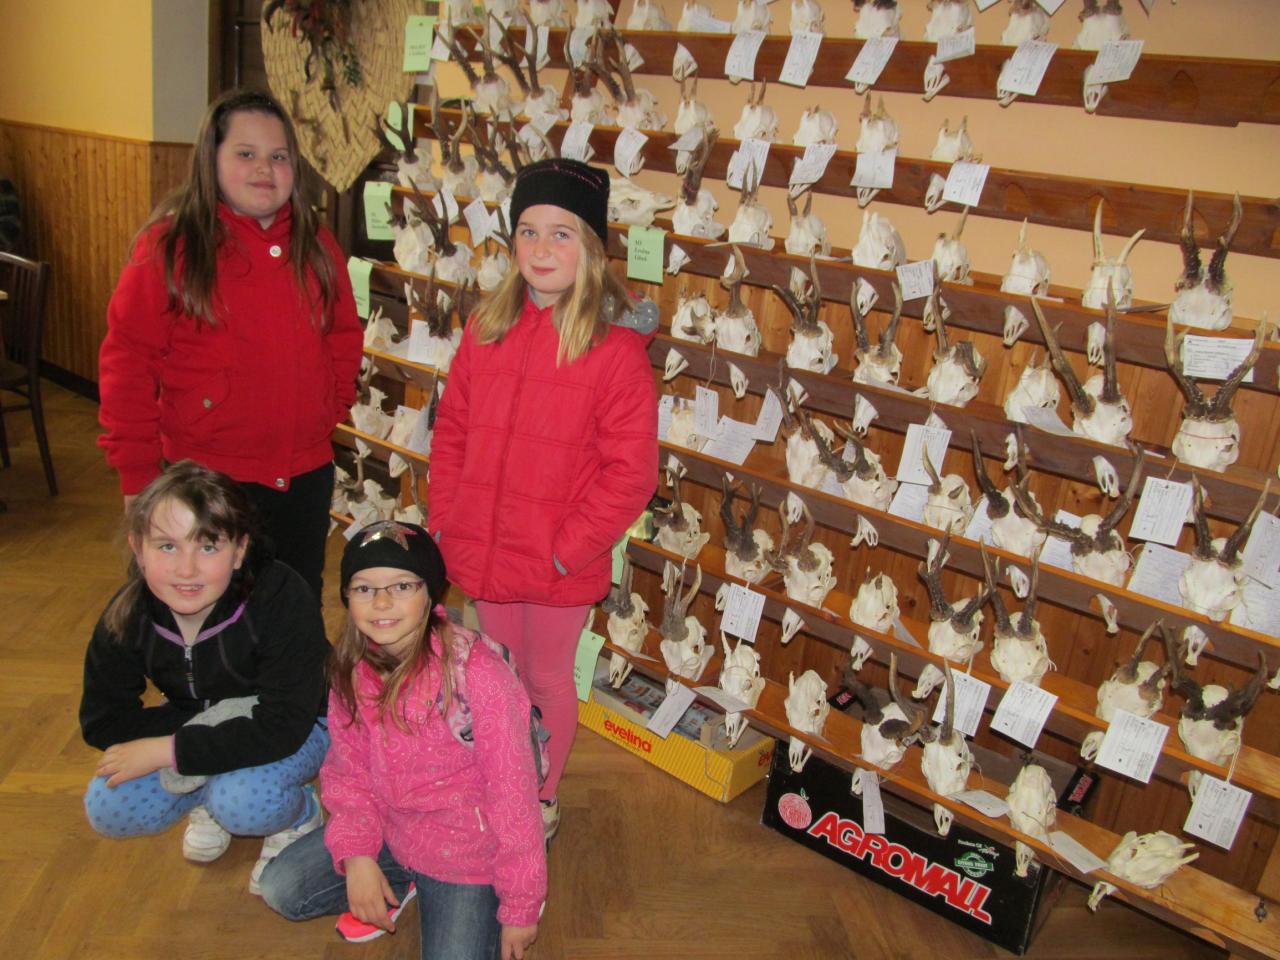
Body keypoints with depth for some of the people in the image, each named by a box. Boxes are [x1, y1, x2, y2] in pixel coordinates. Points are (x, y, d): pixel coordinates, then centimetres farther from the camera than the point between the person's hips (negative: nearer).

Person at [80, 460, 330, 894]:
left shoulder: (282, 598, -34)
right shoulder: (128, 615, -19)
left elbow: (283, 727, -35)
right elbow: (101, 721, -12)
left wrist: (166, 750, -32)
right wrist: (207, 724, -26)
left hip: (300, 729, -5)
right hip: (192, 721, 5)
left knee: (243, 802, -32)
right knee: (108, 810, -12)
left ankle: (299, 814, 4)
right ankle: (209, 795, 17)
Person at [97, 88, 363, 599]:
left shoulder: (315, 245, 6)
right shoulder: (170, 246, -9)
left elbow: (344, 333, 17)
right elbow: (127, 361, -9)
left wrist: (334, 406, 4)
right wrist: (137, 475, -10)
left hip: (306, 474, 4)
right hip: (209, 479, -4)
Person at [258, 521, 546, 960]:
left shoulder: (478, 676, -31)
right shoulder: (351, 668, -10)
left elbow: (512, 795, -23)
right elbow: (348, 770, 1)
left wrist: (522, 906, -14)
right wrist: (356, 855, -15)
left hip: (467, 852, -5)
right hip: (391, 827, 6)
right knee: (279, 889, 2)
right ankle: (404, 884, 18)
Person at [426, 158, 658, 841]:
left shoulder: (616, 346, -15)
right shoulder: (487, 328, 1)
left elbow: (630, 472, -15)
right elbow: (451, 430, 8)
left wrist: (566, 549, -16)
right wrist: (444, 519, 2)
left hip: (560, 564, -4)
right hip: (482, 549, 5)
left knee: (548, 680, 15)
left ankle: (543, 798, 39)